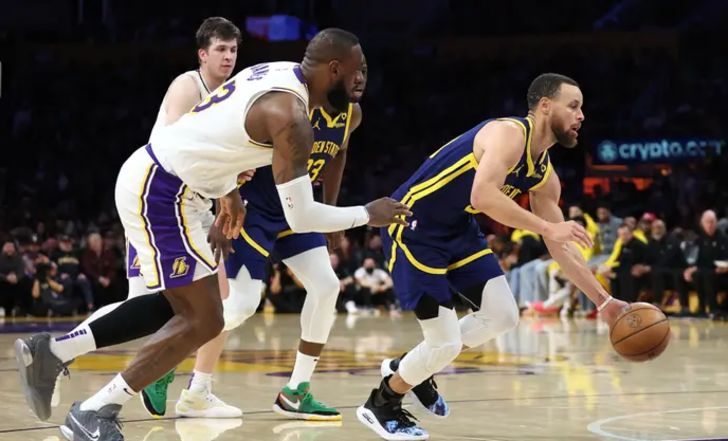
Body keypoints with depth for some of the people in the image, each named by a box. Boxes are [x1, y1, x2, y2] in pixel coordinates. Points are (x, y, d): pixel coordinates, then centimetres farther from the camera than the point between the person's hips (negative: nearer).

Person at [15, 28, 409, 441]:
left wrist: (229, 192, 26)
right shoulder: (291, 115, -20)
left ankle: (51, 351, 19)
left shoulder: (279, 72, 9)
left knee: (183, 305, 19)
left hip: (150, 179, 10)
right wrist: (368, 215, -8)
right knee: (204, 321, -5)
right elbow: (301, 217, -21)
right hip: (162, 192, -10)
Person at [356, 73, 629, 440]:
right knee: (445, 342, -10)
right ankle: (380, 404, 15)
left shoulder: (544, 175, 5)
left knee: (503, 316, 2)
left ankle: (410, 368, 22)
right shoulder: (510, 134, -22)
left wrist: (604, 301, 9)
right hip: (412, 227, -9)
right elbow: (483, 195, -39)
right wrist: (546, 227, -38)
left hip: (457, 230, 9)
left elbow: (561, 248, 12)